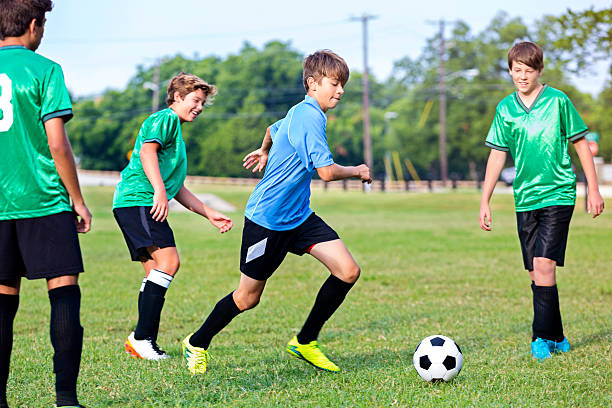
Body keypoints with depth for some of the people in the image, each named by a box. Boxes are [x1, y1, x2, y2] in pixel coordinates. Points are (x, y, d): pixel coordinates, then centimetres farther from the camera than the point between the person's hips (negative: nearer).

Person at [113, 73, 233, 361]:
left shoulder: (175, 132, 31)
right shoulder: (166, 118, 2)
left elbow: (177, 188, 33)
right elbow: (147, 150, -17)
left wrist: (210, 214, 31)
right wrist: (159, 191, -25)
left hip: (133, 204, 10)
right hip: (138, 200, -10)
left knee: (156, 272, 7)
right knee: (168, 260, -18)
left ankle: (142, 342, 5)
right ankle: (142, 337, -20)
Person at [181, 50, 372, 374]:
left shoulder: (299, 113, 10)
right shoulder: (310, 118, -21)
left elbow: (274, 129, 32)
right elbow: (327, 172, -28)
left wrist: (266, 152, 52)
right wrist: (357, 171, -9)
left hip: (299, 217, 9)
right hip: (267, 221, -9)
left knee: (348, 271, -7)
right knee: (248, 297, 3)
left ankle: (305, 342, 8)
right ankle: (197, 344, 26)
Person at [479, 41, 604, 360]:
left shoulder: (558, 101, -3)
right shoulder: (505, 108, 6)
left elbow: (580, 143, 4)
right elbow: (497, 155, 11)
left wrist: (593, 189, 3)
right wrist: (484, 201, 9)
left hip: (558, 194, -4)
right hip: (525, 199, 4)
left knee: (544, 265, -16)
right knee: (535, 272, 6)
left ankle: (543, 338, -10)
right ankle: (556, 338, 17)